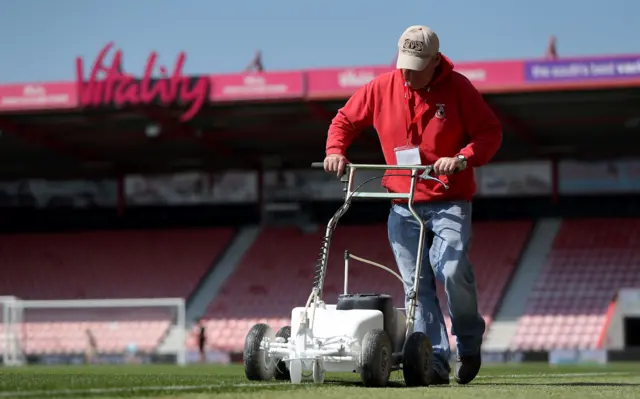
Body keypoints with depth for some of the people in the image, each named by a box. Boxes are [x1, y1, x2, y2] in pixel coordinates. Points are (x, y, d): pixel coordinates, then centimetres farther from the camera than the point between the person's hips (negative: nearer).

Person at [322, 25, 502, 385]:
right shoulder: (381, 89, 2)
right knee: (417, 285, -3)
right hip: (403, 206, 3)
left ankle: (469, 342, 2)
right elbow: (345, 120, 14)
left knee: (451, 269, -22)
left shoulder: (458, 88, -5)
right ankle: (435, 361, -2)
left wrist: (461, 159, -19)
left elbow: (490, 132, -4)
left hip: (450, 202, -3)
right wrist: (335, 150, -4)